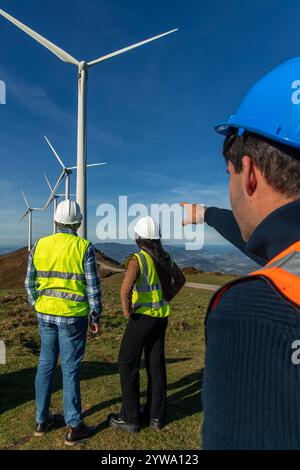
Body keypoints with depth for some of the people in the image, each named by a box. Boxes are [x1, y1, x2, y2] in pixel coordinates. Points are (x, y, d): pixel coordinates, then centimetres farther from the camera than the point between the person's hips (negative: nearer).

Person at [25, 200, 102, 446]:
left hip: (46, 314, 5)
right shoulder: (84, 247, -13)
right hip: (73, 315, -4)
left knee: (46, 364, 18)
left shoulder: (40, 245, 0)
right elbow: (92, 286, -12)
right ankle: (74, 428, 18)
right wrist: (96, 316, -2)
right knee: (70, 368, 5)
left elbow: (30, 282, 6)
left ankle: (42, 419, 32)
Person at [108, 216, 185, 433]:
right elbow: (180, 280, 19)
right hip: (161, 317, 7)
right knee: (156, 364, 15)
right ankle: (156, 416, 28)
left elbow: (125, 289, -29)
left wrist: (127, 313, -14)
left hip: (141, 317, -7)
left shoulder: (137, 259, -17)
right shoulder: (166, 258, 4)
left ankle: (130, 418, 18)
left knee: (128, 365, 9)